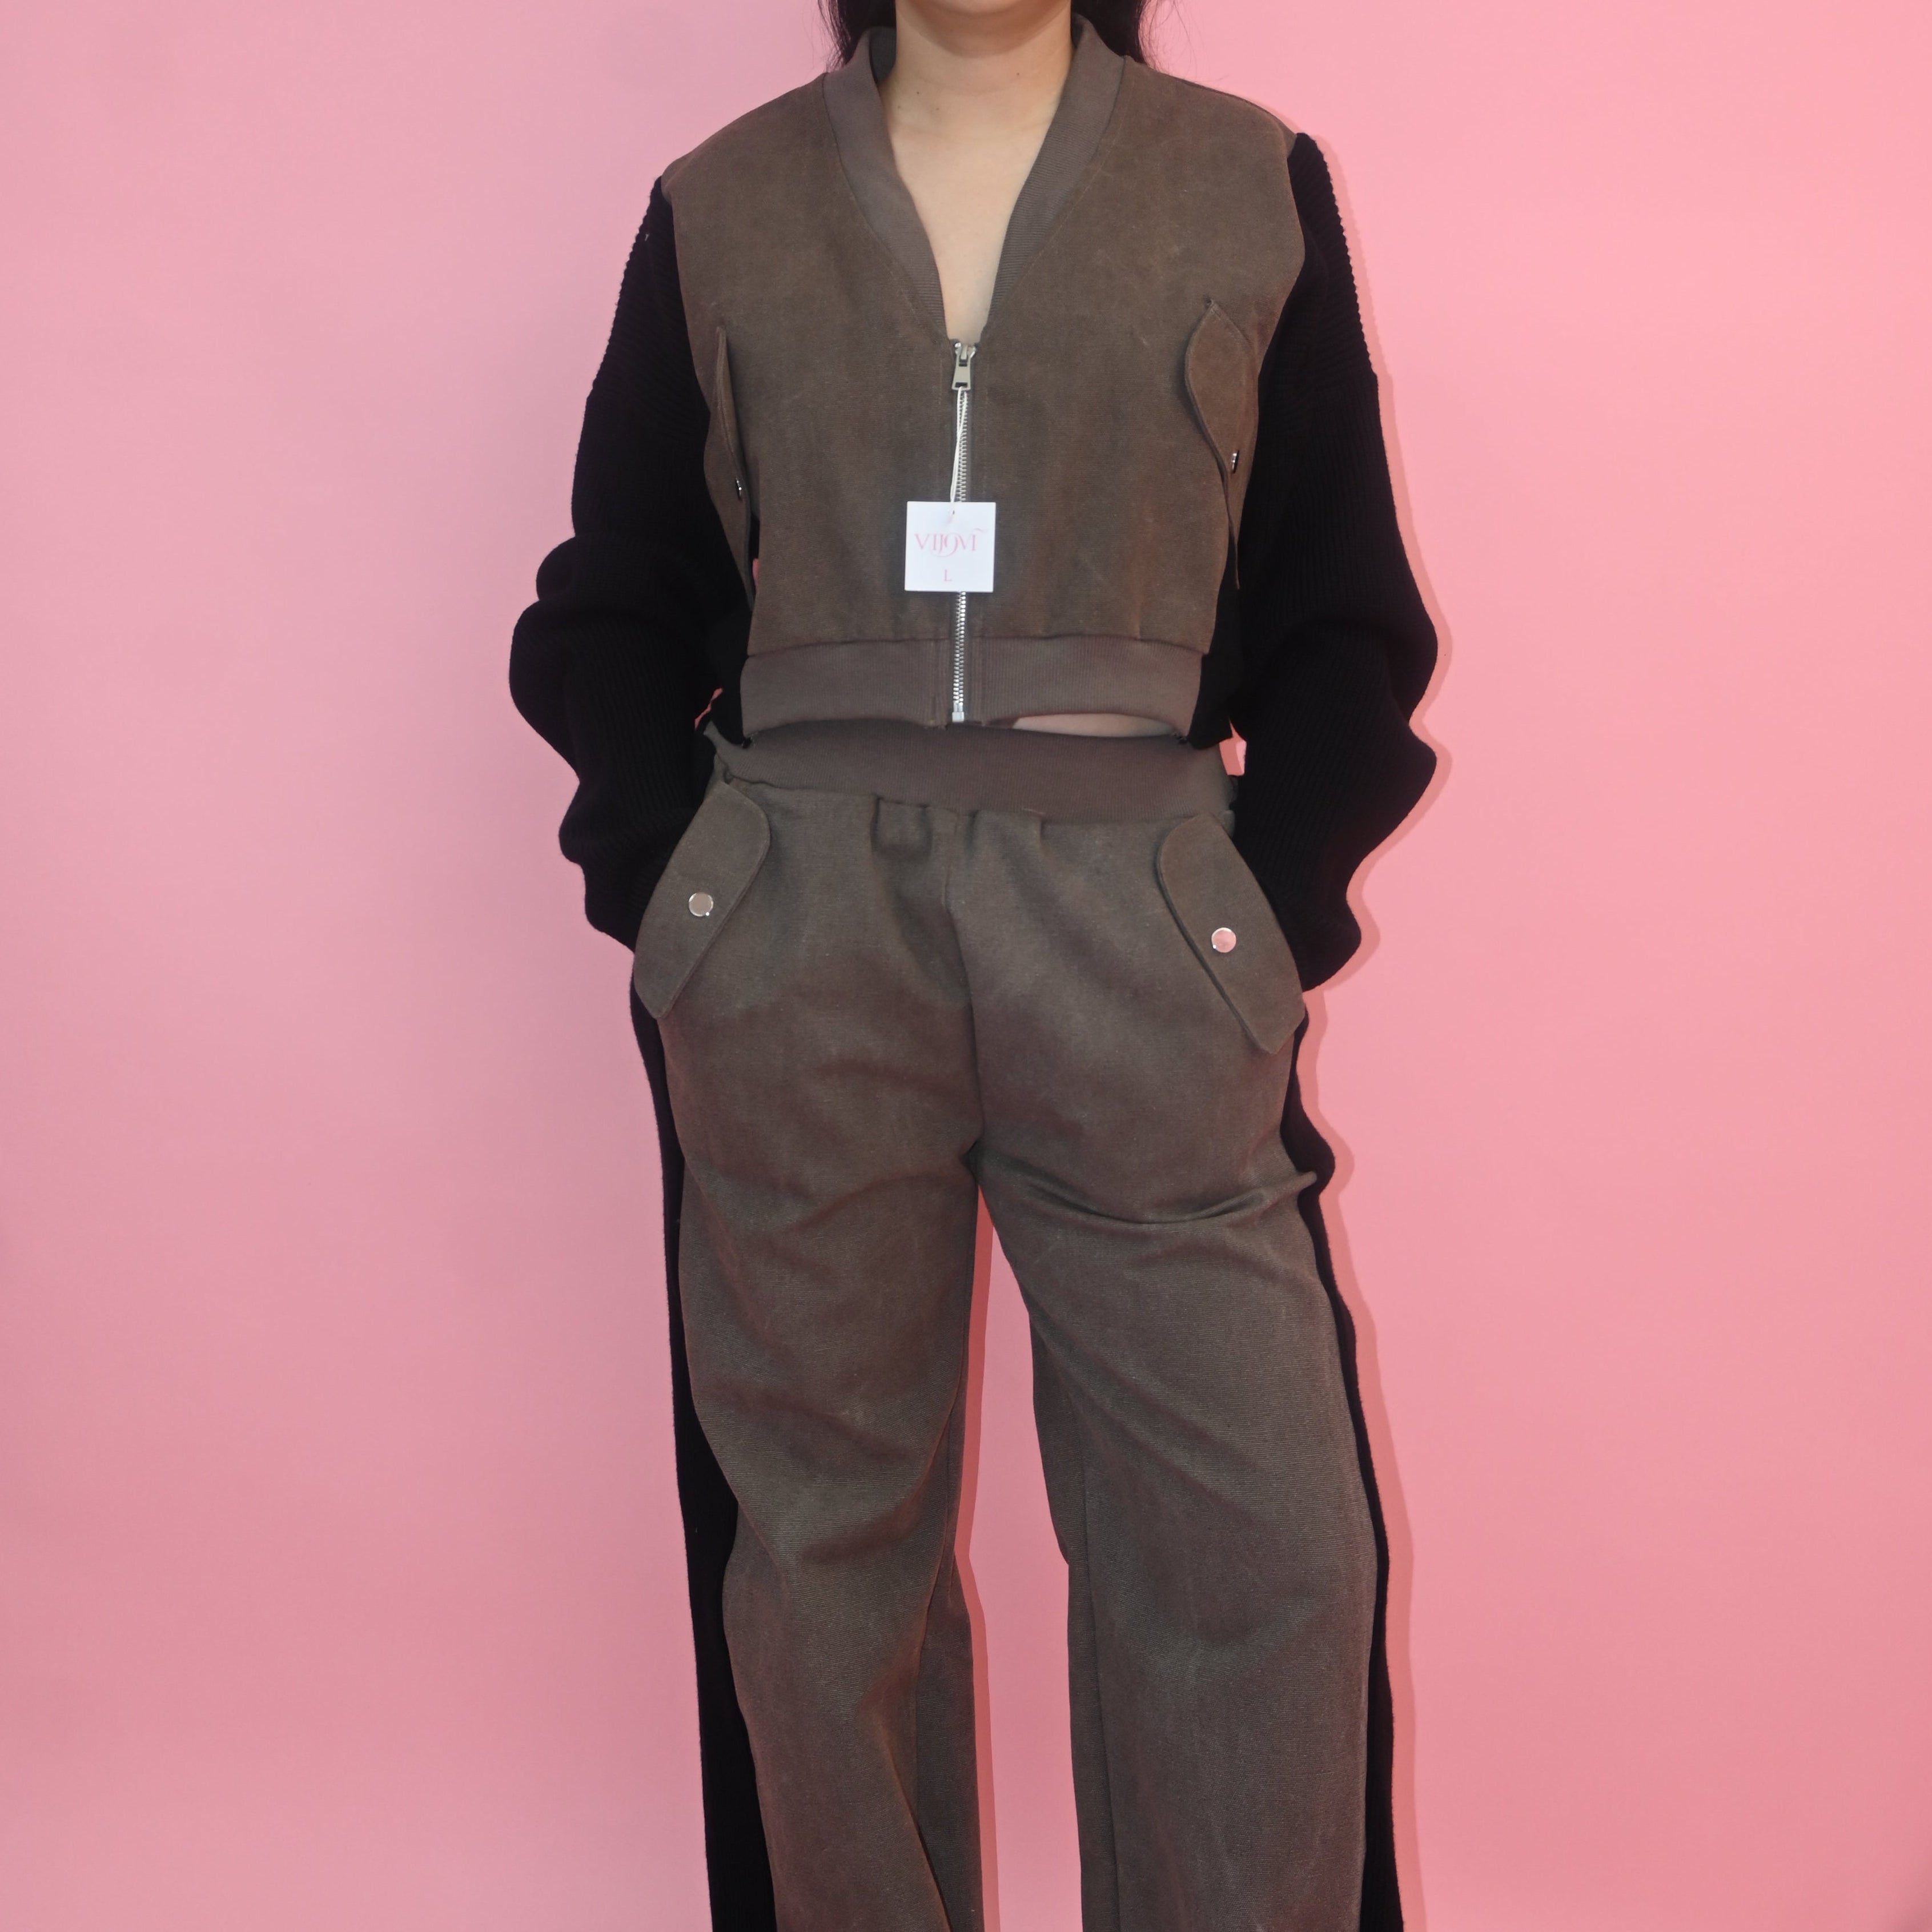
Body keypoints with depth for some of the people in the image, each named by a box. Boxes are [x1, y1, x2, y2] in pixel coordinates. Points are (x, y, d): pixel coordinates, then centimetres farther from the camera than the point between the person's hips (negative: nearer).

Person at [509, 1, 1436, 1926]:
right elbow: (606, 611, 14)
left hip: (1139, 934, 0)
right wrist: (676, 886, 0)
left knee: (1263, 1551, -1)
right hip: (796, 936, 1)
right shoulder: (720, 210, 13)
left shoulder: (1254, 189, 12)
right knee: (824, 1540, 6)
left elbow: (1344, 619, 10)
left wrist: (1269, 912, -2)